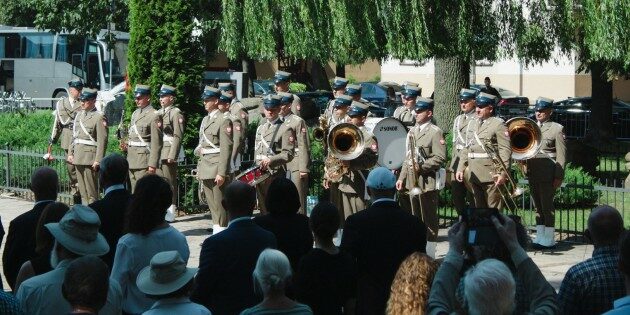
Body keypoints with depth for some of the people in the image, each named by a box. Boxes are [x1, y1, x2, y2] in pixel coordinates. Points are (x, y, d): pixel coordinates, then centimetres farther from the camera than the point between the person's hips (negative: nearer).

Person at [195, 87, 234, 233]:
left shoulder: (223, 121, -10)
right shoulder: (205, 120, 17)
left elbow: (226, 148, -15)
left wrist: (222, 173, -19)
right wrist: (199, 168, 18)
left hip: (216, 167, -8)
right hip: (205, 168, 8)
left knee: (219, 203, -5)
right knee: (211, 203, 12)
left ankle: (221, 231, -2)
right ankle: (216, 230, 18)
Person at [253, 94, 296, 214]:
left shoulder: (285, 129, -4)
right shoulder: (260, 128, 19)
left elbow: (288, 154, -13)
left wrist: (271, 160, -26)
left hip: (275, 174, -7)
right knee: (263, 208, 8)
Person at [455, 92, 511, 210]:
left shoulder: (499, 124, -7)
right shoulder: (472, 124, 15)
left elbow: (505, 151, -13)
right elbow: (466, 148, 18)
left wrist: (503, 173, -19)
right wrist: (461, 168, 11)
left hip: (491, 174, -7)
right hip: (473, 175, 7)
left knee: (494, 209, -2)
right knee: (479, 208, 12)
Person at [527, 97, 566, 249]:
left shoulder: (556, 129, -1)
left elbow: (561, 154, -4)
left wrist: (559, 176, -10)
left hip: (547, 173, -5)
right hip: (533, 172, 5)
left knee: (547, 206, -4)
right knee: (538, 206, 10)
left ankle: (549, 239, 2)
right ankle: (540, 236, 16)